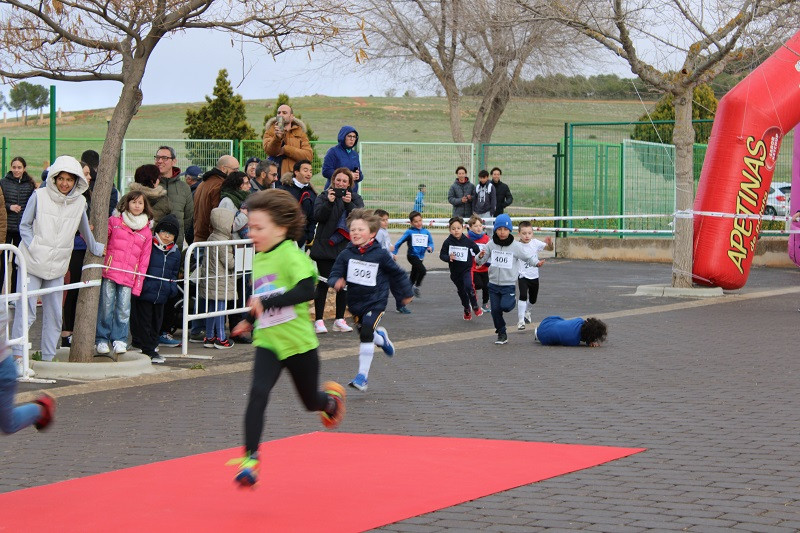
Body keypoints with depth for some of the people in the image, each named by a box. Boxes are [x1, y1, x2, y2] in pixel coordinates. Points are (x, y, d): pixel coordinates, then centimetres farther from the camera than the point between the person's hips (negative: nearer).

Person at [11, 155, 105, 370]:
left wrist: (97, 248, 32)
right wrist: (33, 248, -10)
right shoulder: (39, 196, -4)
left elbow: (85, 230, 21)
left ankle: (48, 358, 15)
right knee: (26, 310, -9)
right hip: (32, 263, -3)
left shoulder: (79, 202, 3)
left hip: (57, 267, 3)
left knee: (54, 314, 6)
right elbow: (24, 225, 2)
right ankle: (17, 356, -4)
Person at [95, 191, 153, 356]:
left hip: (129, 277, 2)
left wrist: (138, 285, 8)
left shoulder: (146, 232, 13)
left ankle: (119, 340, 6)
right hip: (110, 272, -1)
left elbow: (144, 261, 13)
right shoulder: (114, 221, 8)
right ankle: (102, 339, 5)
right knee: (106, 307, -4)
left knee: (123, 310, -4)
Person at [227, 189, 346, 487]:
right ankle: (250, 458, -19)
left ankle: (331, 398, 50)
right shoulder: (258, 260, 8)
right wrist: (251, 321, 18)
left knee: (311, 401, 13)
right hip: (268, 342, 5)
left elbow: (306, 289, -31)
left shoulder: (290, 255, -16)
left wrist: (266, 303, -34)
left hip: (299, 342, -5)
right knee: (258, 393, -18)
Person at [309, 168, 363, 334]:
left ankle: (339, 320, 13)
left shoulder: (355, 198, 10)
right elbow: (318, 216, -9)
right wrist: (329, 202, -22)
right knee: (324, 282, -4)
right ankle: (318, 320, -2)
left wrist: (349, 203, -19)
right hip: (325, 245, -2)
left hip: (346, 246, 2)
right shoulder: (323, 196, 5)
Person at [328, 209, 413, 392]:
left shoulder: (380, 255, -10)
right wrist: (336, 282, -26)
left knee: (366, 333, -19)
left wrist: (406, 293, 14)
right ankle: (381, 338, 57)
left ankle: (363, 376, -14)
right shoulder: (346, 255, -5)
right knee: (364, 333, 20)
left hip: (375, 302, -4)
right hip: (355, 302, 4)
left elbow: (397, 274, 4)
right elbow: (334, 274, -1)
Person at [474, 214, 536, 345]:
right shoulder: (491, 244, -2)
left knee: (505, 306, -21)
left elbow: (528, 257, -1)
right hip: (493, 284, 3)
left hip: (508, 285, -3)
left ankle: (512, 300, 15)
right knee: (495, 310, 4)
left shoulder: (515, 246, -8)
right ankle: (501, 333, 23)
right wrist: (480, 256, -19)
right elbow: (479, 262, 4)